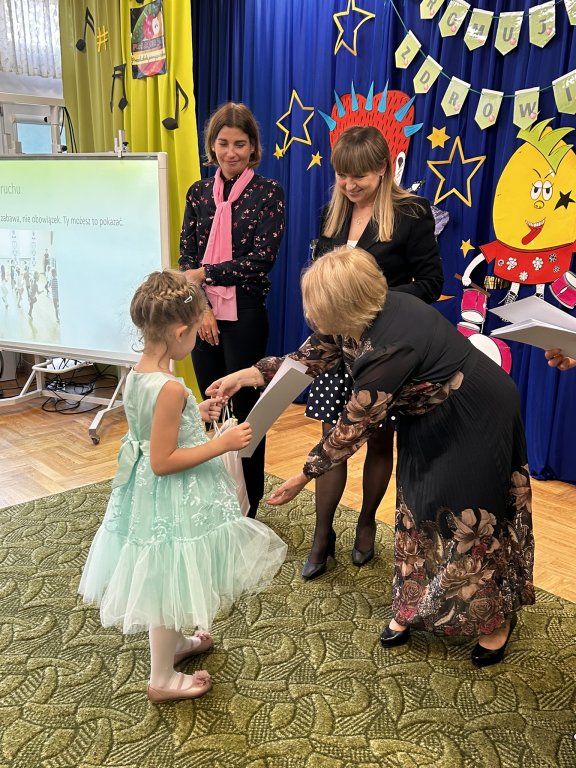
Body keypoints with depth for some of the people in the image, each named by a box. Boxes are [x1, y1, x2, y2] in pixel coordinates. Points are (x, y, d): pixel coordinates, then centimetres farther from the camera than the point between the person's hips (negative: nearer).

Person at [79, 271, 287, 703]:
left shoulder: (136, 376, -1)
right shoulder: (170, 388, -28)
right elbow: (163, 462, -26)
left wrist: (194, 416, 11)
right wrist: (222, 443, -22)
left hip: (145, 490, 9)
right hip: (173, 500, -9)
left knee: (165, 581, 26)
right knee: (170, 581, 9)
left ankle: (174, 643, 48)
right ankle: (163, 679, 27)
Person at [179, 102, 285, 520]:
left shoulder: (268, 191, -4)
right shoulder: (199, 193, 8)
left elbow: (262, 258, -12)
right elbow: (186, 258, 3)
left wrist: (205, 274, -11)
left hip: (245, 316, -4)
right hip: (202, 315, 4)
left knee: (244, 407, 5)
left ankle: (247, 507, 21)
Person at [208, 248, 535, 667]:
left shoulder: (390, 348, -37)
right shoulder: (361, 314, -13)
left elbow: (353, 427, -26)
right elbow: (310, 357, 3)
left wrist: (305, 476, -15)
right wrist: (247, 374, -1)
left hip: (475, 422, -8)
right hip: (430, 417, 8)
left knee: (470, 517, 5)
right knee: (416, 510, 14)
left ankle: (495, 617, 28)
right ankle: (413, 607, 31)